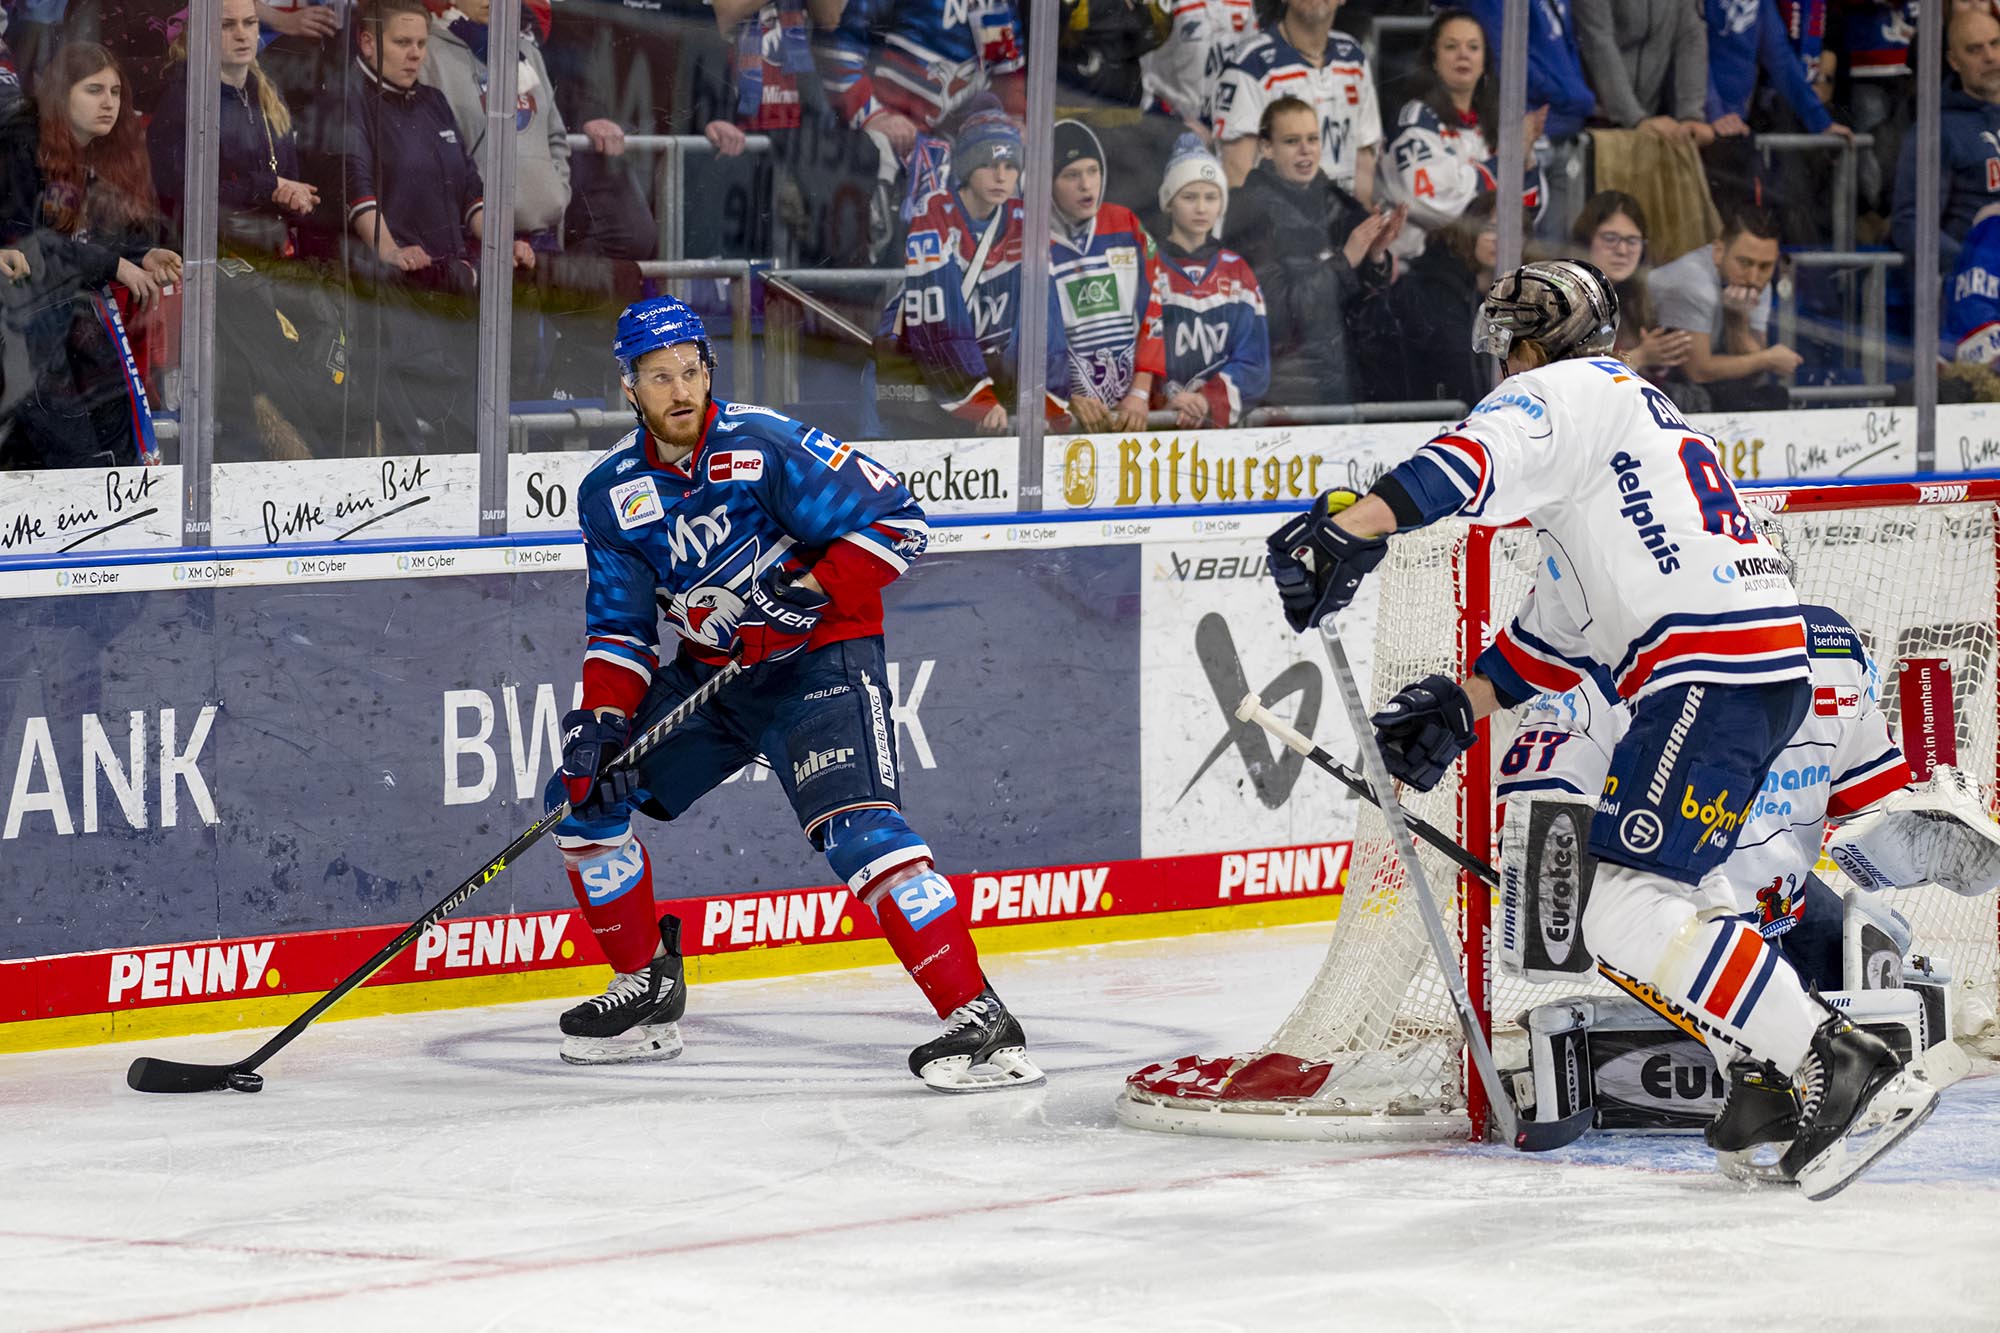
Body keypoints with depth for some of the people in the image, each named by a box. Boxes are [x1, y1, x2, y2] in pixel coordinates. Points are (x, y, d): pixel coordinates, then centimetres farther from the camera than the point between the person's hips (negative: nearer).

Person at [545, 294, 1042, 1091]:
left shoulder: (767, 448, -18)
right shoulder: (611, 494, 0)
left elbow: (899, 522, -18)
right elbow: (619, 628, 5)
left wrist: (810, 593, -26)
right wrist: (600, 721, -10)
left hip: (819, 659, -7)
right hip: (708, 669, 7)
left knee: (855, 823, -27)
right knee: (582, 794, 5)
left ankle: (979, 1019, -32)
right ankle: (647, 990, 20)